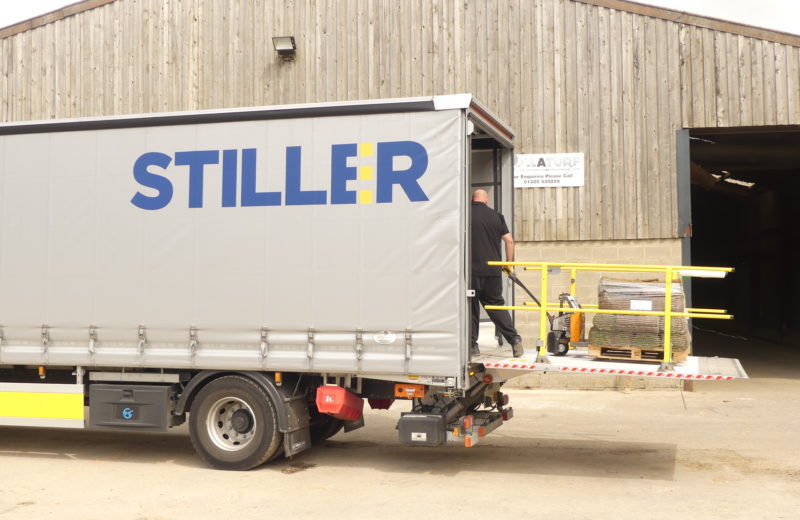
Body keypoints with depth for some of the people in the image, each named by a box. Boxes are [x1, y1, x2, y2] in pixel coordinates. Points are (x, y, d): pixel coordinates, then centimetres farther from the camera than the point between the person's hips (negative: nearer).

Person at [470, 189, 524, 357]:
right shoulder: (496, 216, 7)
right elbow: (509, 240, 5)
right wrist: (509, 262, 15)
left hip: (471, 270, -3)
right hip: (493, 270, 3)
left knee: (471, 306, 7)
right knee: (496, 305, 13)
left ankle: (472, 345, 7)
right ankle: (514, 339, 4)